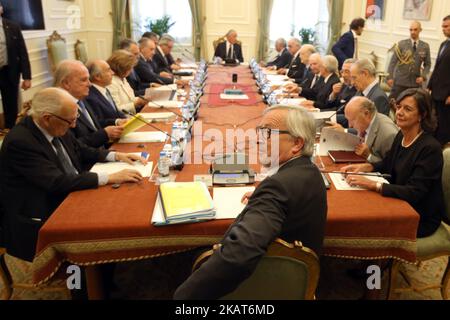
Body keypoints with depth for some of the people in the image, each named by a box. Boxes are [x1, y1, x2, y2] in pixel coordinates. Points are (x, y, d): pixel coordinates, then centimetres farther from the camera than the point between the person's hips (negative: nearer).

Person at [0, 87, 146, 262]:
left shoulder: (57, 128, -1)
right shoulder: (19, 141, -24)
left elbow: (82, 150, 15)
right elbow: (57, 182, -30)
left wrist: (116, 156, -1)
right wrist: (110, 178, -30)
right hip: (42, 220, -8)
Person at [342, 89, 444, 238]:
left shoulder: (430, 148, -22)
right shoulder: (401, 136, 1)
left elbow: (414, 193, -27)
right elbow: (387, 164, 17)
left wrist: (373, 185, -34)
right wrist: (364, 167, -2)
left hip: (421, 219, -7)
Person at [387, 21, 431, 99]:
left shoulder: (425, 46, 7)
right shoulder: (401, 44, 1)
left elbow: (428, 64, 12)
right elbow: (393, 62, -2)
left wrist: (423, 76, -4)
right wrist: (390, 77, -10)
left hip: (416, 82, 2)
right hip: (400, 81, -2)